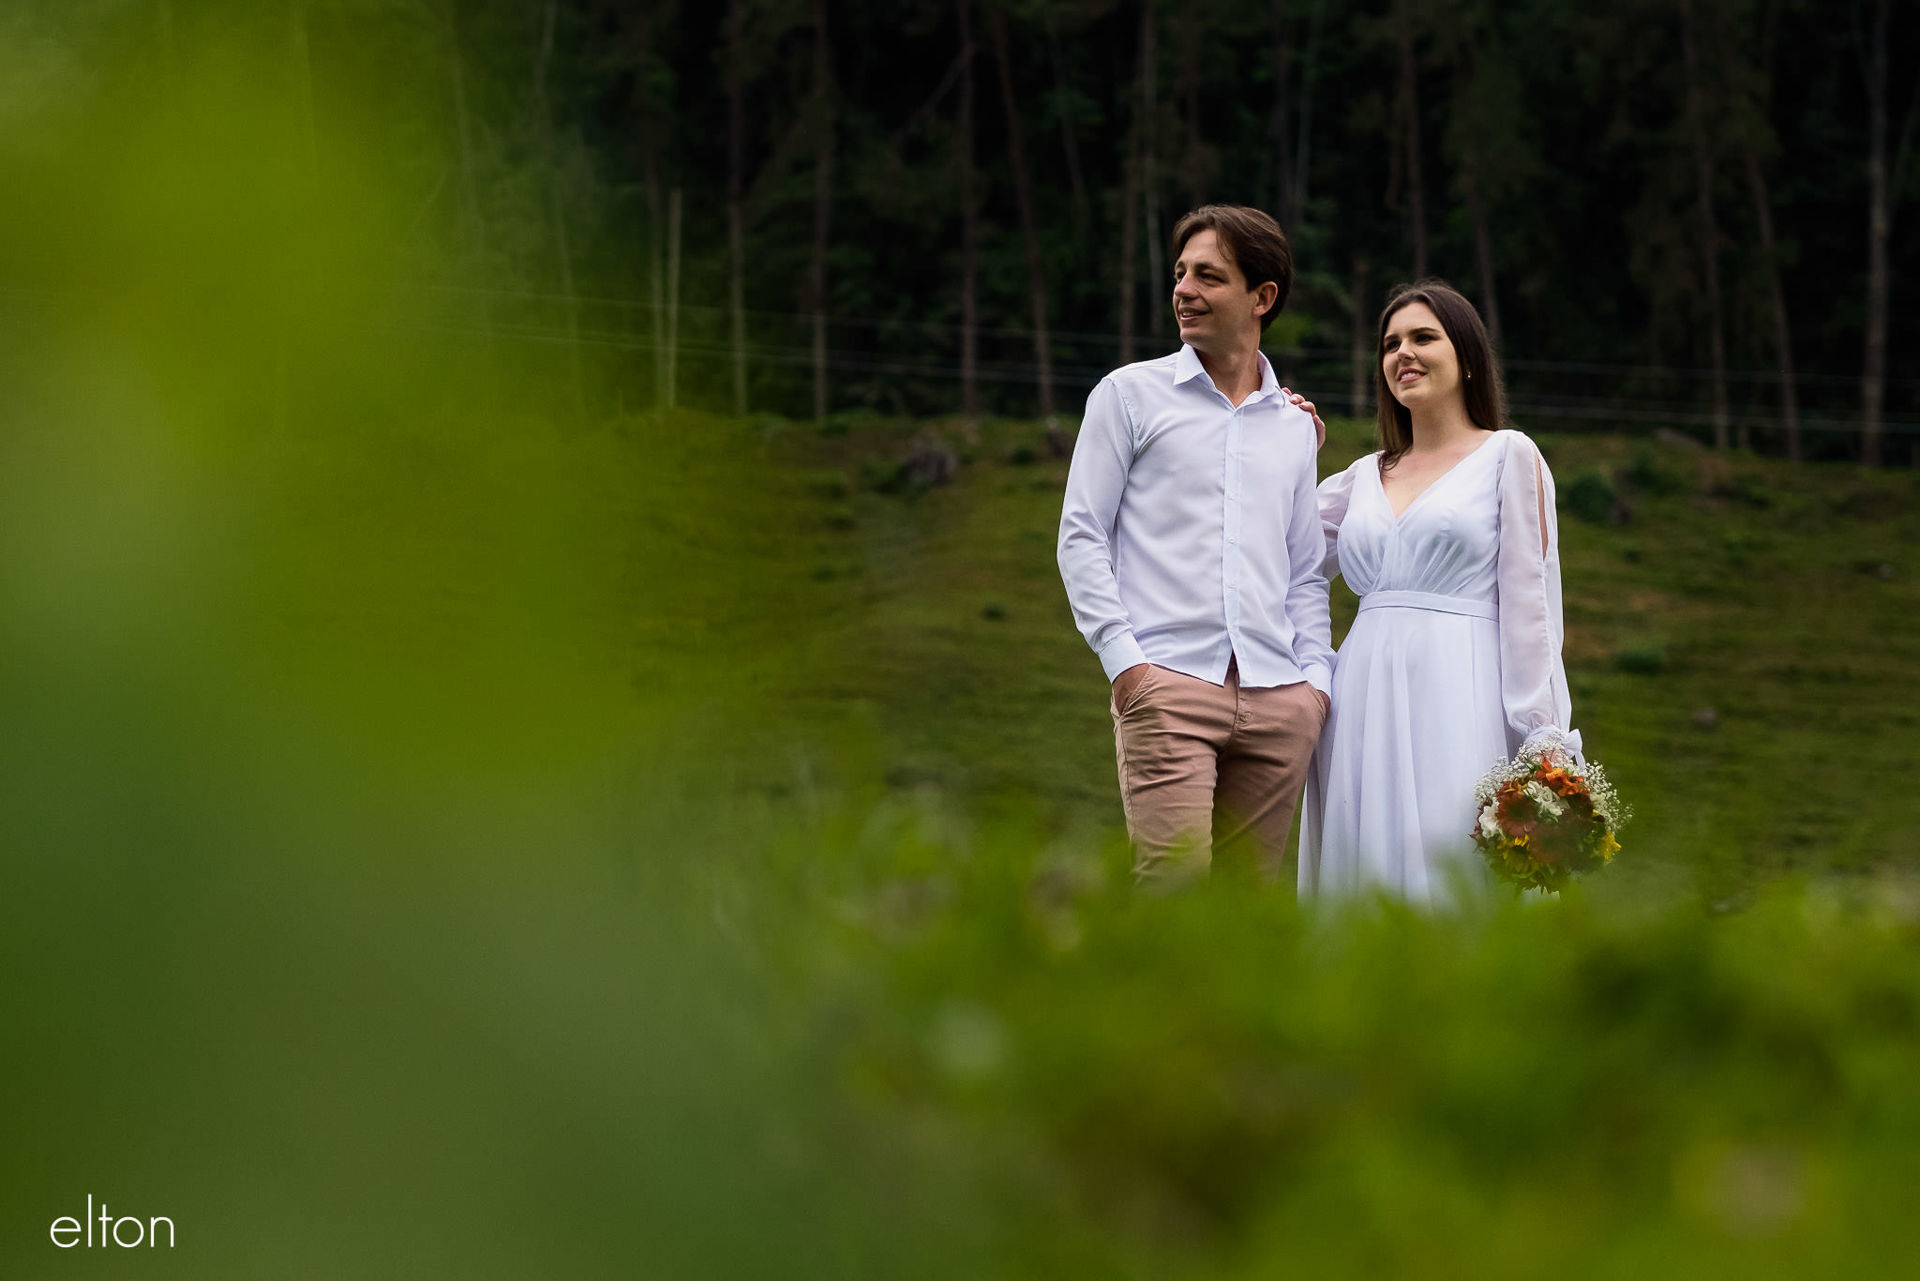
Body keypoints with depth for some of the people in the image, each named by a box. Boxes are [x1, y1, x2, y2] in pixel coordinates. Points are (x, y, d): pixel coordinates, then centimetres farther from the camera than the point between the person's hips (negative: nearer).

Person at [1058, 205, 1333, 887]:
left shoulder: (1294, 423, 19)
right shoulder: (1130, 394, 8)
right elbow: (1081, 536, 4)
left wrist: (1316, 675, 8)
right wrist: (1123, 655, -7)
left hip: (1278, 698, 4)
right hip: (1169, 683, -4)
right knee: (1175, 884, -16)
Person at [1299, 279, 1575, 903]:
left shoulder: (1509, 455, 5)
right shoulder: (1365, 476, 19)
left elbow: (1527, 600, -1)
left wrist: (1539, 744, -9)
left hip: (1460, 703, -5)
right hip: (1366, 705, 5)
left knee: (1452, 879, -10)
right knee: (1367, 882, 0)